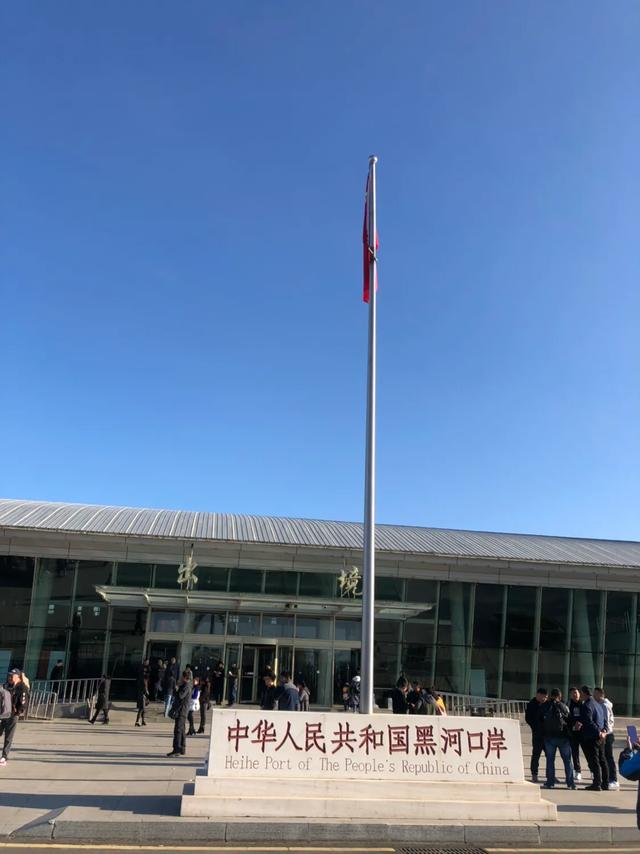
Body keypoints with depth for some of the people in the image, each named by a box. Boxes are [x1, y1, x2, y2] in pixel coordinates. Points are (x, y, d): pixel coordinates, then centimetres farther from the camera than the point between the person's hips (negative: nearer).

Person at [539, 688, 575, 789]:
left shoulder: (544, 706, -1)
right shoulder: (564, 707, -5)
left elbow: (540, 720, 4)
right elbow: (569, 721, 1)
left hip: (548, 736, 1)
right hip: (563, 736, -1)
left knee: (550, 759, 7)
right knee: (567, 760, 7)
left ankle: (550, 782, 5)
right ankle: (570, 783, 6)